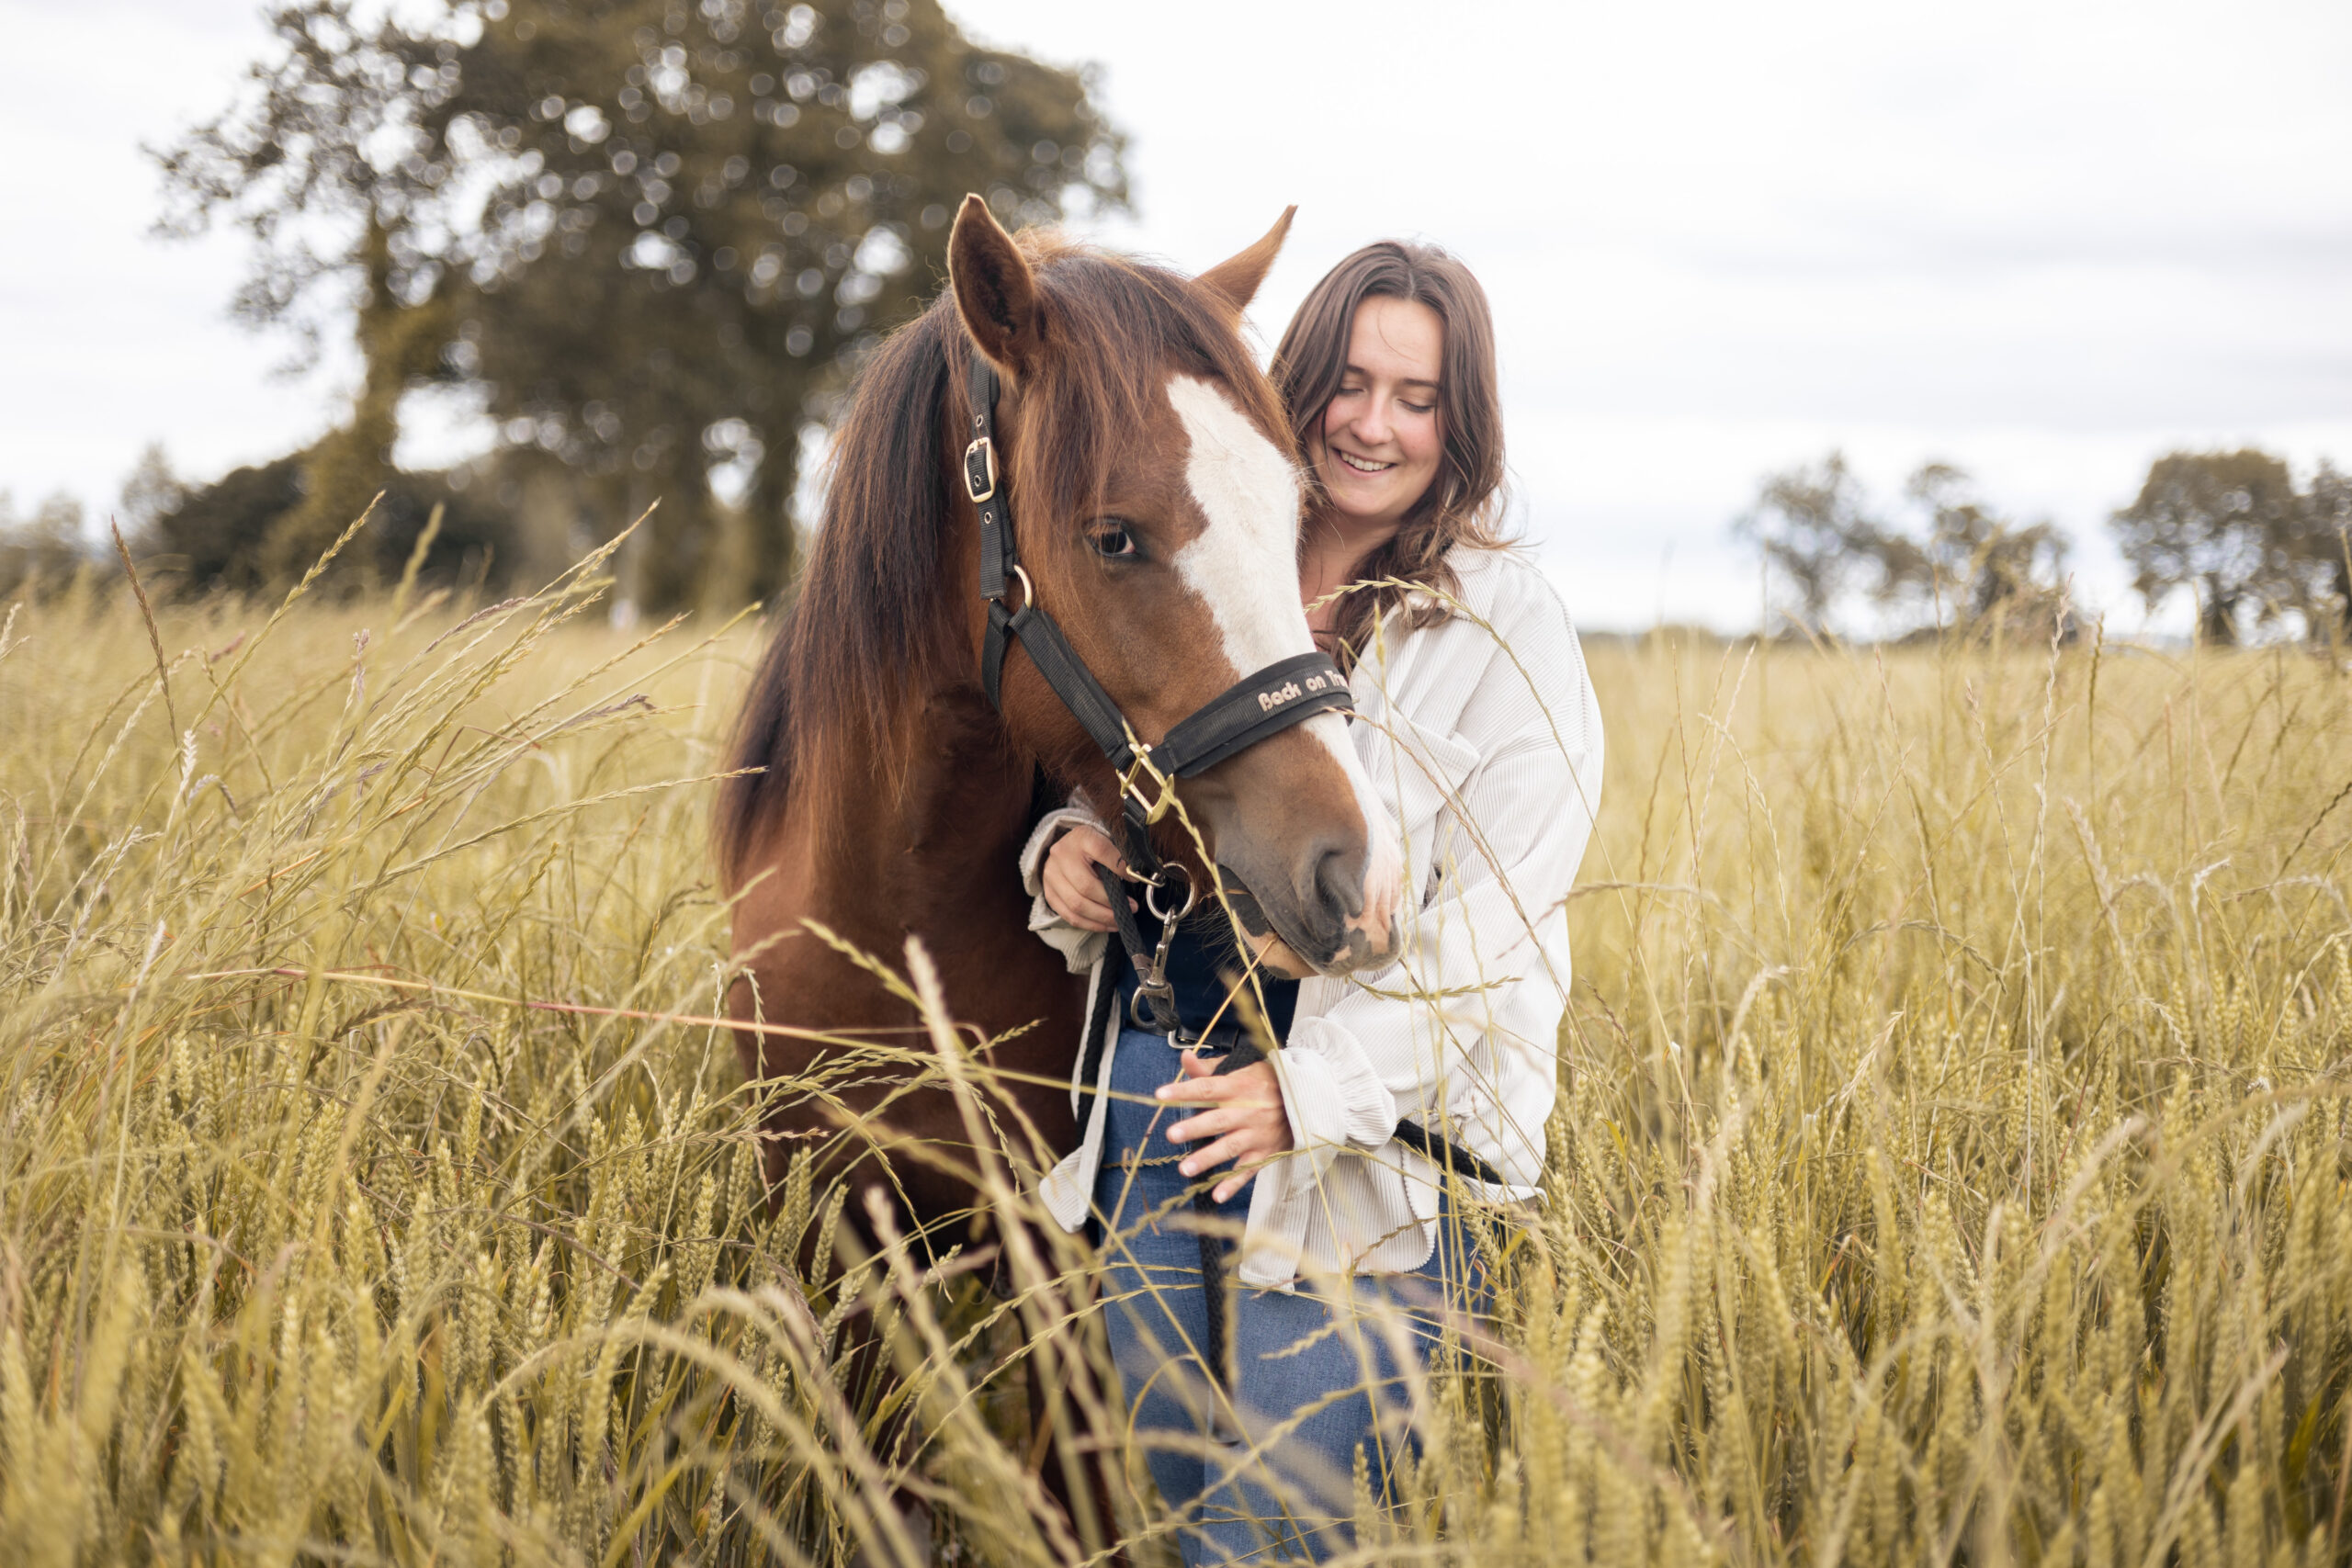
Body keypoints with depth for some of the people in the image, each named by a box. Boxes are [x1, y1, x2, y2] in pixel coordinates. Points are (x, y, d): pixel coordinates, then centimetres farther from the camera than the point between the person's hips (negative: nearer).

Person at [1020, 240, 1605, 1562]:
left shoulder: (1509, 628, -5)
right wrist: (1072, 841, -1)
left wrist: (1310, 1088, -24)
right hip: (1153, 1096, 5)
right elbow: (1122, 770, 24)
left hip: (1373, 1123, -5)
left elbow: (1498, 920, -13)